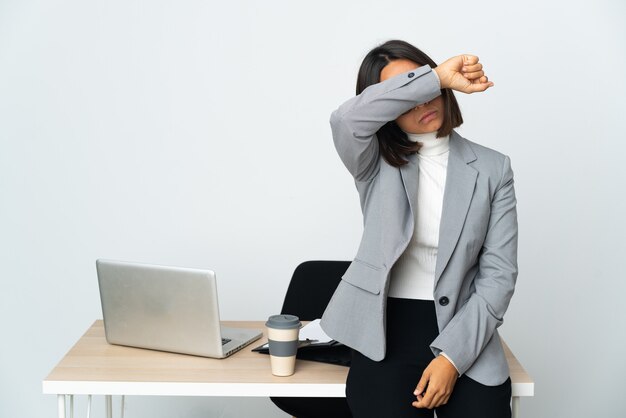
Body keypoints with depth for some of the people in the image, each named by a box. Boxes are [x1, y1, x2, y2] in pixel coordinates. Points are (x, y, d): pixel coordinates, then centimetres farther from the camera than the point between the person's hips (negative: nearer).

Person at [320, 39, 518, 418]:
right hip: (387, 334, -1)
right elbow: (346, 119, -22)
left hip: (464, 333, 1)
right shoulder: (376, 164, 2)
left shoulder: (492, 168, 4)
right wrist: (438, 77, -21)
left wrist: (452, 357, -12)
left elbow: (499, 274, -2)